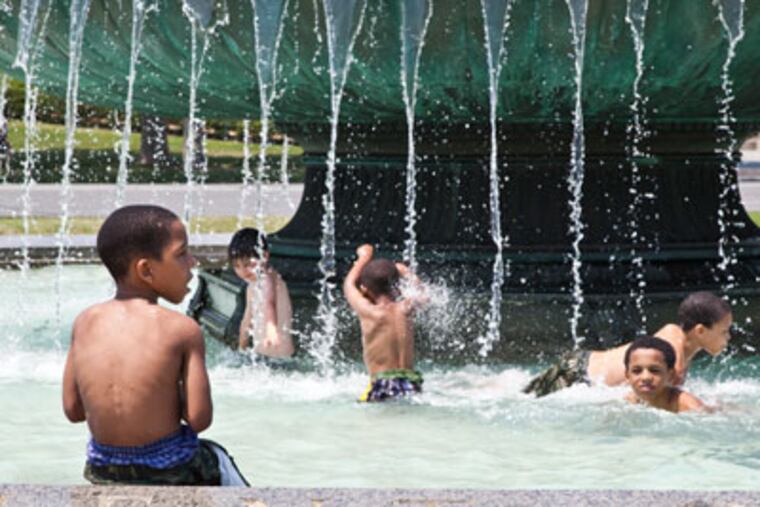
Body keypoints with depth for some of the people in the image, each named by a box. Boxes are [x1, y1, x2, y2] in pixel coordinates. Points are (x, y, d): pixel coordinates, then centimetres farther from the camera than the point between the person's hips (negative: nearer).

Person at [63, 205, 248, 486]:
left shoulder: (85, 323, -3)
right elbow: (199, 418, -15)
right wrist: (173, 397, 4)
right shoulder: (183, 330, -14)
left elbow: (73, 409, 1)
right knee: (216, 457, 26)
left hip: (103, 472, 4)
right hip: (171, 473, -4)